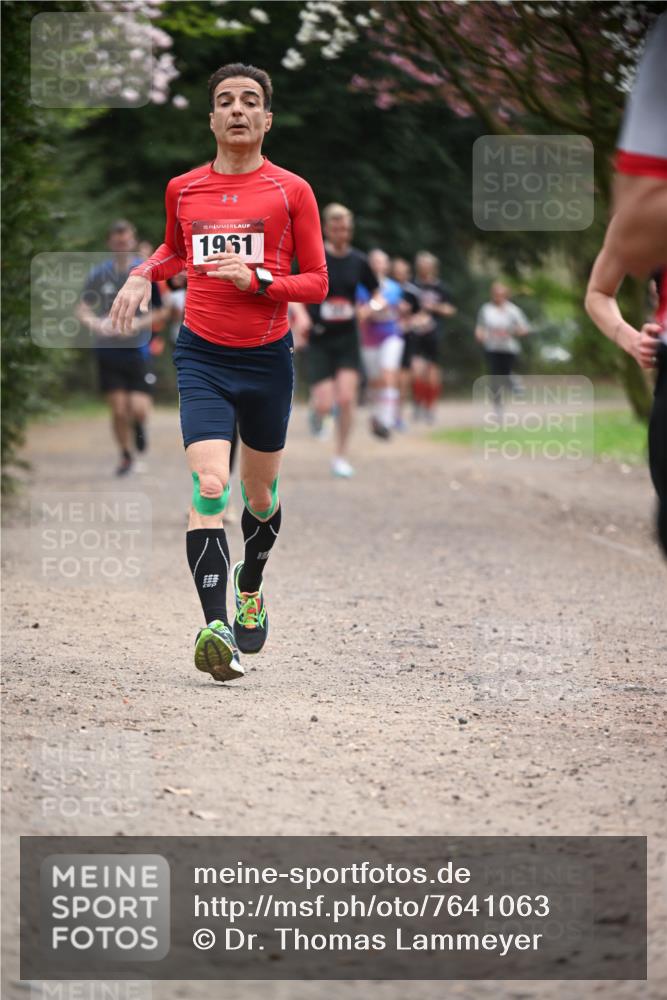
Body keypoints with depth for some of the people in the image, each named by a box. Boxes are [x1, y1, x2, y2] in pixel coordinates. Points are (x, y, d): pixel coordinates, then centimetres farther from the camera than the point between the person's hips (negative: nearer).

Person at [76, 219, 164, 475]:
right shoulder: (99, 274, -1)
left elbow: (161, 310, 1)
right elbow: (82, 308, 3)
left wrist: (139, 323, -17)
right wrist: (94, 322, -18)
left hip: (138, 348, -1)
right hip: (108, 349, 1)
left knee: (138, 408, -10)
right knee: (118, 410, -1)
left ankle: (140, 425, 28)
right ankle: (126, 456, 22)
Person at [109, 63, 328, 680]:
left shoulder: (291, 191, 0)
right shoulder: (182, 189, 7)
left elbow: (317, 282, 1)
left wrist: (256, 280, -15)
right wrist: (144, 275, 8)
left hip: (267, 355, 0)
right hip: (202, 355, 0)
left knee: (259, 491, 15)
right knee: (210, 485, -19)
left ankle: (250, 588, 46)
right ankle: (215, 628, -27)